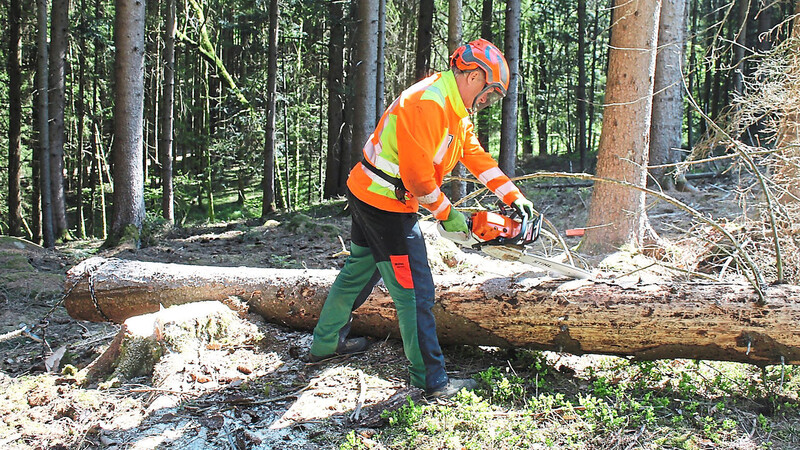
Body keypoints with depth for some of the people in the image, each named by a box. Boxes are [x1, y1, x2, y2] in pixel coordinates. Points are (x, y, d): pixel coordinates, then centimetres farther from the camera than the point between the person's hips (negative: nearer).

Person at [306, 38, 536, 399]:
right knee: (415, 293, -5)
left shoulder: (455, 109, 10)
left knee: (359, 269, 23)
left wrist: (513, 196, 12)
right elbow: (417, 173, -25)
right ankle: (431, 380, 4)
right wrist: (446, 213, -12)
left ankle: (325, 343, 39)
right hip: (386, 205, -11)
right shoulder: (428, 104, -24)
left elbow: (475, 154, 15)